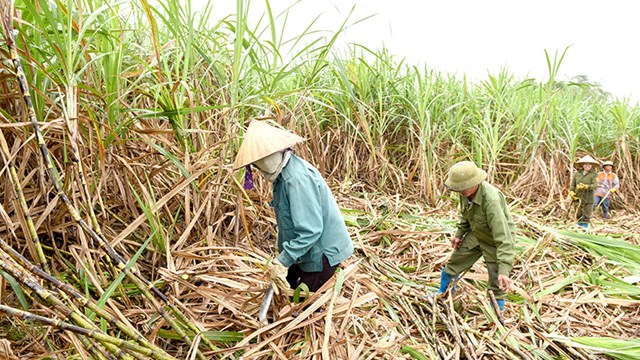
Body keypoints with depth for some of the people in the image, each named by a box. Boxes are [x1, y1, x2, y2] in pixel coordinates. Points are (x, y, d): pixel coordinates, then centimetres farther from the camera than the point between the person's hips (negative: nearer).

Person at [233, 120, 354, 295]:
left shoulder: (297, 178, -29)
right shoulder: (283, 173, 3)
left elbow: (310, 230, -31)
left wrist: (282, 261, -26)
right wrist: (283, 257, 7)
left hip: (322, 252, -10)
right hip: (306, 249, 10)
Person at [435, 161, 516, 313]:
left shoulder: (491, 200, -40)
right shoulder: (467, 191, -17)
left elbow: (503, 237, -41)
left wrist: (504, 270, -44)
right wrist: (459, 233, 9)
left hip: (496, 240, -7)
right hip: (476, 234, 7)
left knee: (497, 285, 3)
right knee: (454, 263, 18)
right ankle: (443, 294, 44)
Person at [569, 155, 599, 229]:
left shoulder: (593, 175, -3)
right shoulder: (577, 173, 9)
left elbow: (595, 185, -14)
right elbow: (573, 184, 13)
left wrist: (586, 186, -30)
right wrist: (571, 191, -2)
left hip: (588, 198, -4)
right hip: (578, 197, 4)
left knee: (586, 215, -1)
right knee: (578, 214, 12)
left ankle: (585, 226, 6)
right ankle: (579, 224, 26)